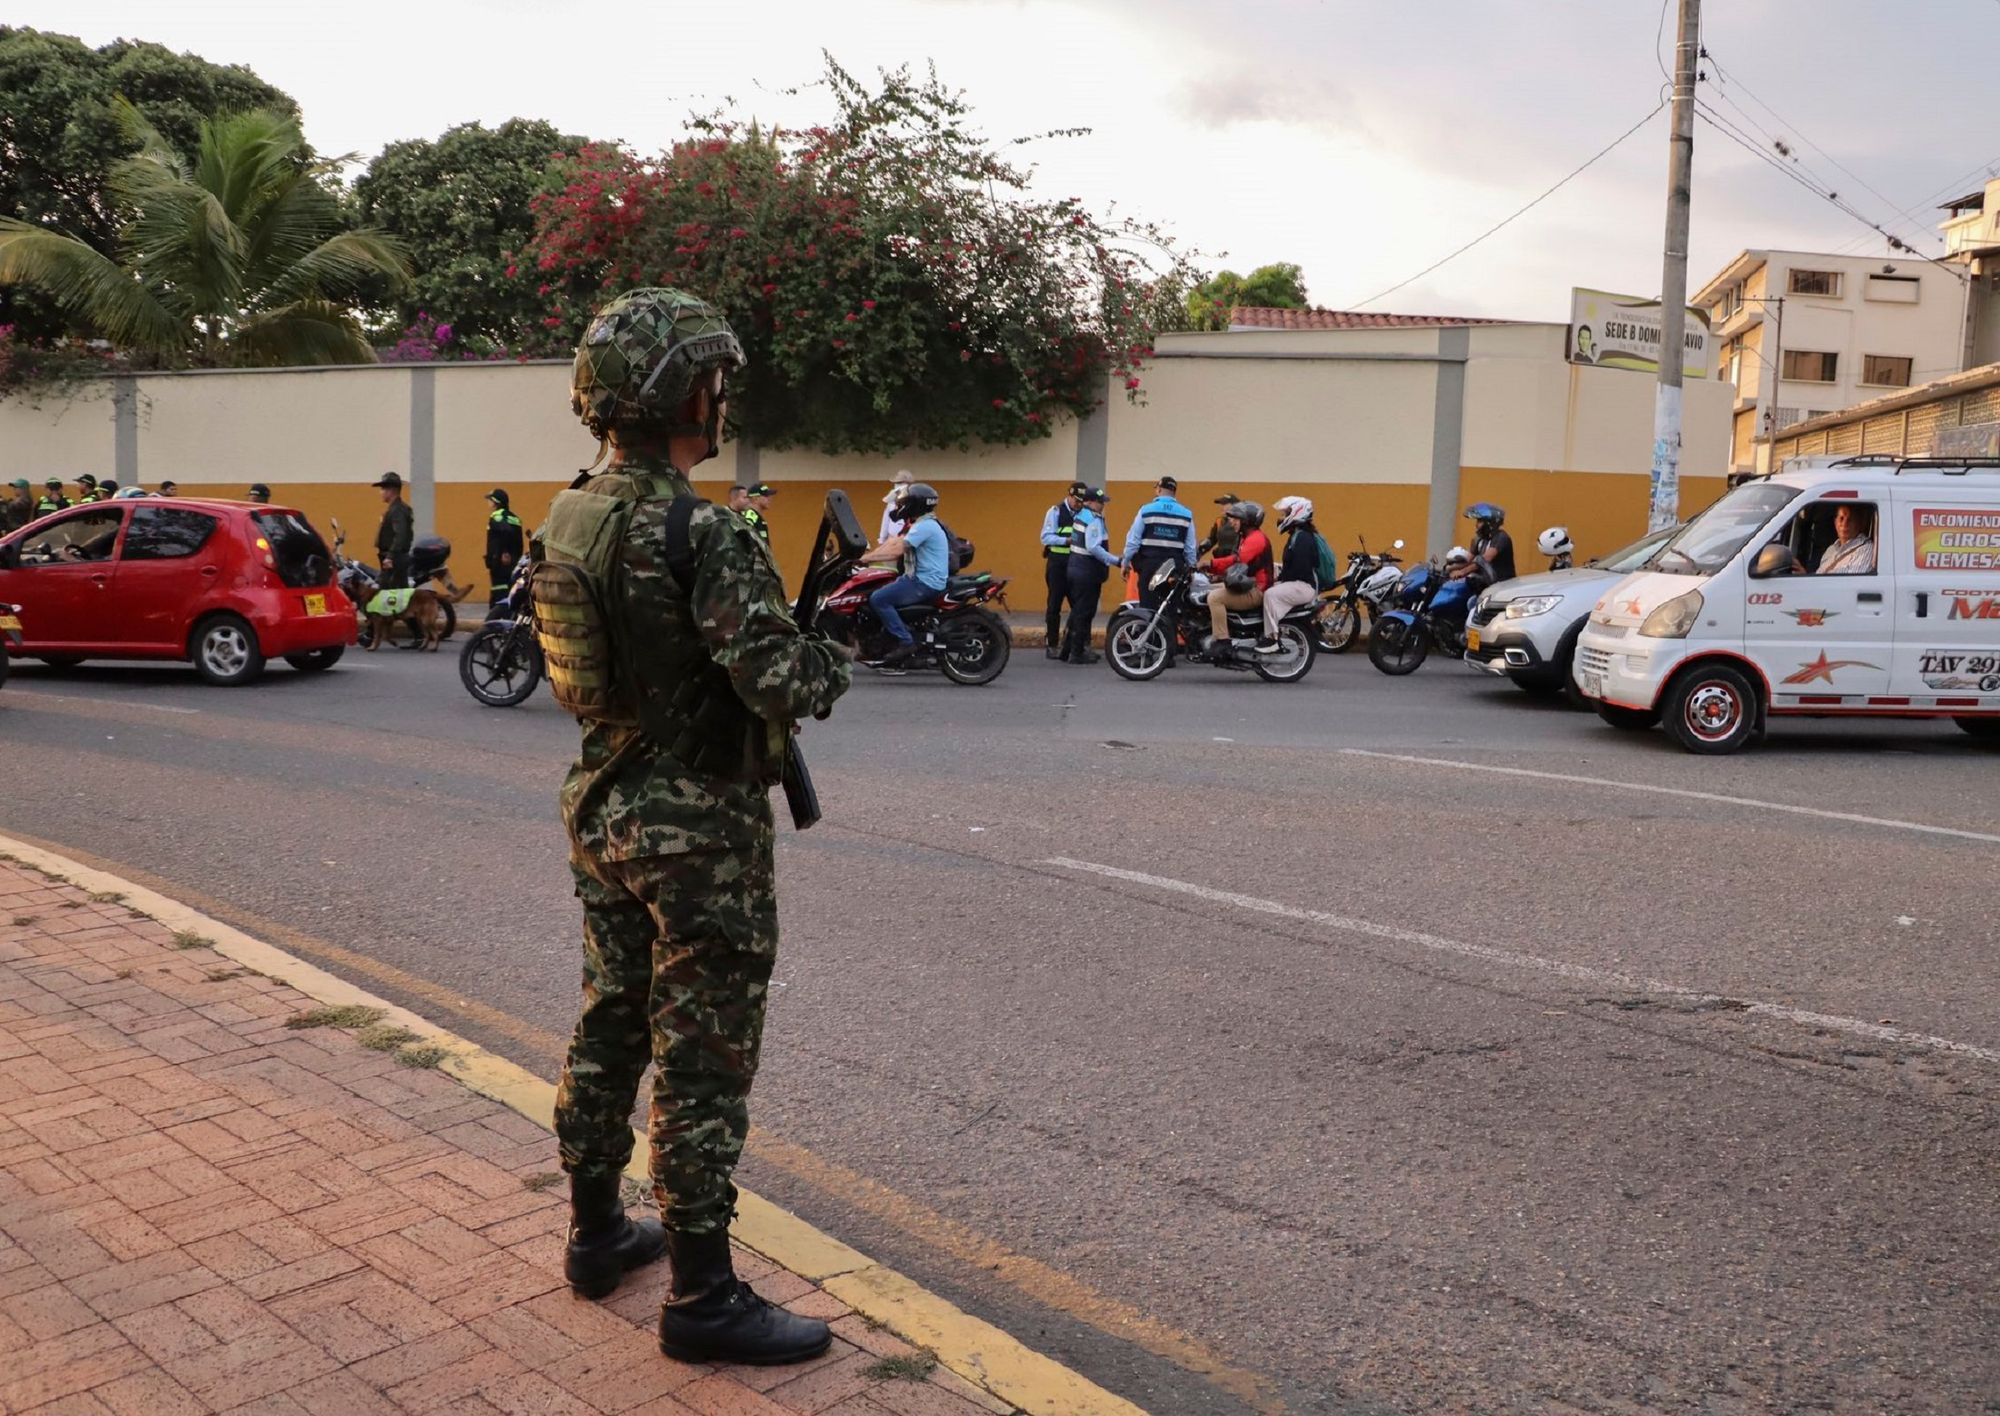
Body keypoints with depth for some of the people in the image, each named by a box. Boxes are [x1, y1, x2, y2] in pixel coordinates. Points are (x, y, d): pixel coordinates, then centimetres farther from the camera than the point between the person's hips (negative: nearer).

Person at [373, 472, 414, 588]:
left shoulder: (398, 510, -16)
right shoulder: (394, 508, 17)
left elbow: (400, 536, -26)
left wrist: (390, 557, -30)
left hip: (395, 560, -11)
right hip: (393, 558, 11)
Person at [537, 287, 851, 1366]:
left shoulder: (566, 520, 5)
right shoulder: (699, 532, -22)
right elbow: (785, 686, -27)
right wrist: (830, 658, -4)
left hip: (602, 814, 9)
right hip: (699, 832, -8)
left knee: (608, 1030, 20)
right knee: (701, 1063, 1)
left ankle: (597, 1235, 35)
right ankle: (701, 1297, 12)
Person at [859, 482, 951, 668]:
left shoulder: (925, 526, -16)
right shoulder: (922, 524, 19)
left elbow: (897, 550, -22)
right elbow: (895, 543, 15)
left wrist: (867, 558, -17)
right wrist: (868, 556, 6)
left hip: (926, 583, -11)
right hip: (919, 578, 11)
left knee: (878, 599, -18)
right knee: (882, 594, 16)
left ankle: (905, 642, -18)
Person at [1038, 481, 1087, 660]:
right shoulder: (1055, 512, -4)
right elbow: (1046, 537, -11)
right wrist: (1068, 540, -23)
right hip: (1058, 564, -3)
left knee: (1079, 605, 4)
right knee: (1055, 605, 2)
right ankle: (1052, 645, 8)